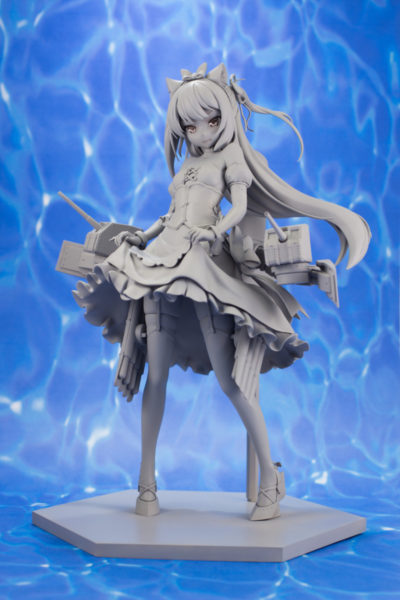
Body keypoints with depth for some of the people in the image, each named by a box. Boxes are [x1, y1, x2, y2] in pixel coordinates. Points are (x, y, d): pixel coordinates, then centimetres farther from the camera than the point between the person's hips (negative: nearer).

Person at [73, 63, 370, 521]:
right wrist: (141, 237, 21)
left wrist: (218, 229, -22)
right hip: (161, 261, 6)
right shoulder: (187, 164, 27)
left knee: (229, 379, -10)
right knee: (156, 375, 3)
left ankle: (269, 475, 4)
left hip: (205, 265, -6)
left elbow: (240, 207, -3)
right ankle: (146, 481, 13)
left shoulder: (231, 157, 10)